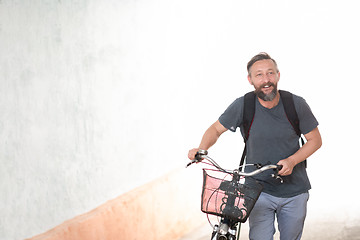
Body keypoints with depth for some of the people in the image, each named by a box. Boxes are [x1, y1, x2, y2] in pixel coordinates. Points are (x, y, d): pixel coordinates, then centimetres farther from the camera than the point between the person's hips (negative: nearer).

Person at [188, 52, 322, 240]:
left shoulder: (296, 104, -9)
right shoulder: (243, 105, -11)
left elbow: (315, 140, 0)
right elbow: (216, 129, 2)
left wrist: (292, 161, -17)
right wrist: (202, 148, -18)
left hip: (294, 191, 2)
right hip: (259, 190, -1)